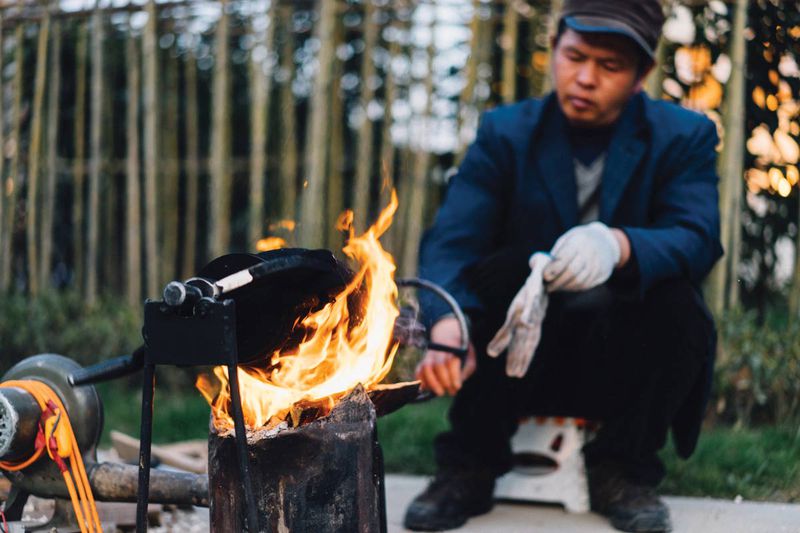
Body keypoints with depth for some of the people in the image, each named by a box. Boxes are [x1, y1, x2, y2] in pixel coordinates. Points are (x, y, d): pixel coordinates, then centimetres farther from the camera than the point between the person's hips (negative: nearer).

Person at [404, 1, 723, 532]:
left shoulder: (685, 137, -2)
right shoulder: (505, 133, -1)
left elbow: (699, 239, -20)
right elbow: (450, 242, -16)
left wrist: (620, 246, -44)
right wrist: (447, 325, -38)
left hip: (623, 365, 0)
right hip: (522, 361, 1)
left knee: (672, 298, -30)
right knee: (504, 269, -28)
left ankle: (623, 471, -9)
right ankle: (470, 468, -15)